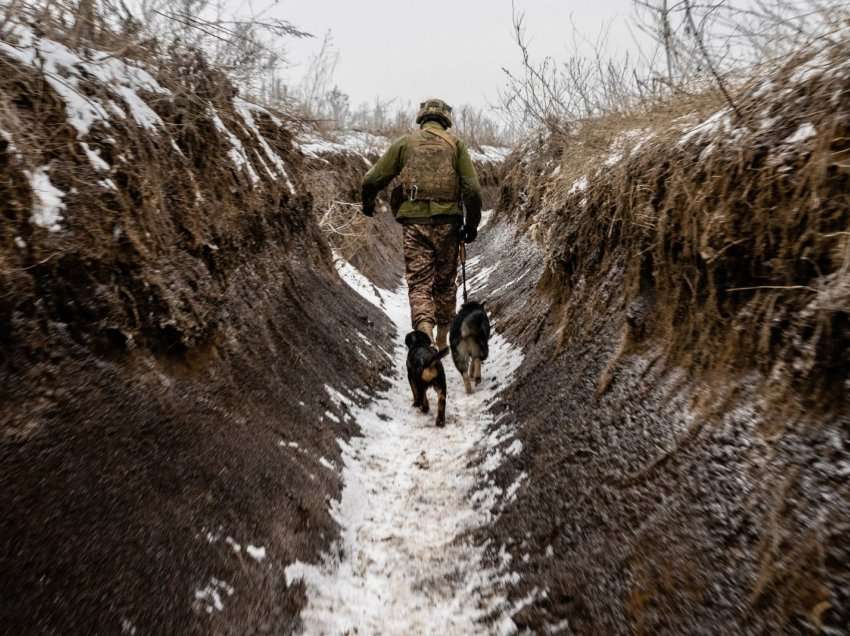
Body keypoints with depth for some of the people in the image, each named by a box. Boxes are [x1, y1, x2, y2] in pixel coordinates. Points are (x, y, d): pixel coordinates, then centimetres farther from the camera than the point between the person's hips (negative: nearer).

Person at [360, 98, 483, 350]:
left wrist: (368, 202, 27)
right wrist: (472, 223, 7)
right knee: (445, 282, 15)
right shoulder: (456, 144, 5)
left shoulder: (404, 143, 7)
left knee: (419, 283, 2)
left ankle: (425, 334, -19)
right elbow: (472, 189, -4)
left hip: (414, 222, -1)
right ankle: (442, 340, 25)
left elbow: (372, 180, 7)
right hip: (447, 222, 1)